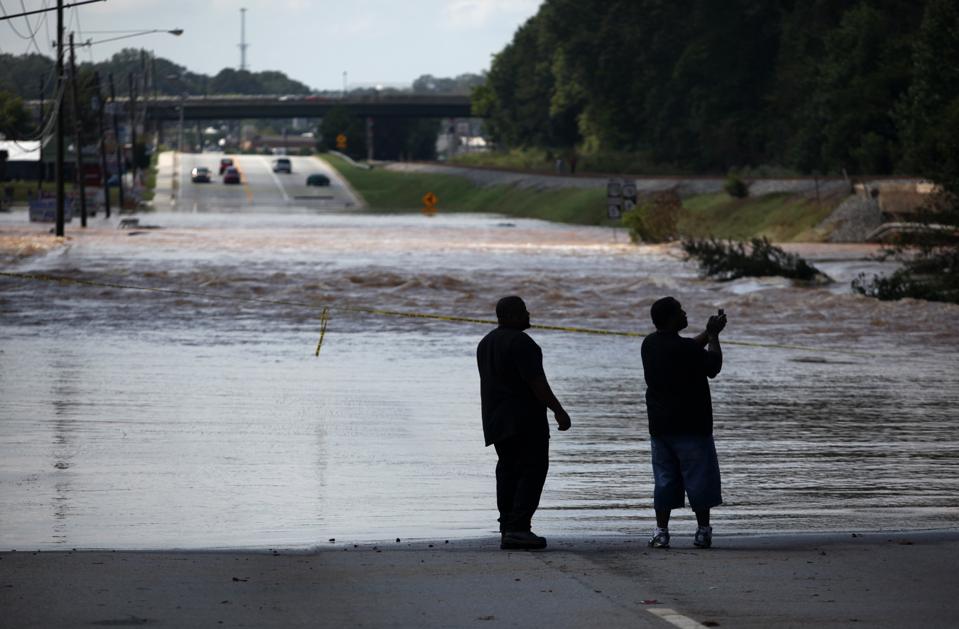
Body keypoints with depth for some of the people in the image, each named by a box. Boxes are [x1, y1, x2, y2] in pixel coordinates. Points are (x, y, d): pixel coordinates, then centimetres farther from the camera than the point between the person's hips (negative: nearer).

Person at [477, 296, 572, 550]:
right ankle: (518, 528, -18)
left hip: (496, 419, 9)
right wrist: (559, 411, -18)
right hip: (525, 419, -9)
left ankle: (507, 530, 6)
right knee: (533, 470, -9)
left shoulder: (486, 343, 14)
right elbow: (536, 381, -20)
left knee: (508, 470, 10)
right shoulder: (520, 342, -15)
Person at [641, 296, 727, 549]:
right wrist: (713, 336, 6)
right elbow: (713, 366, -4)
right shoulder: (686, 348, -19)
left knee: (664, 478, 10)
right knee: (699, 476, 5)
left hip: (659, 424, 6)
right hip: (690, 424, -6)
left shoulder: (650, 344, 4)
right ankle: (703, 530, 9)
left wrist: (709, 333, 17)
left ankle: (661, 531, 6)